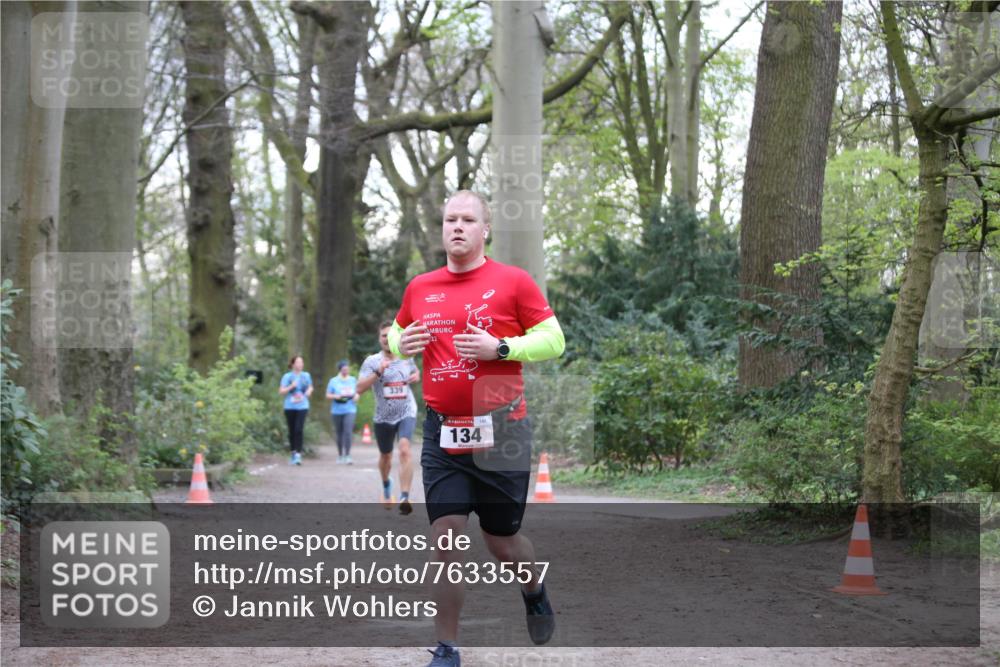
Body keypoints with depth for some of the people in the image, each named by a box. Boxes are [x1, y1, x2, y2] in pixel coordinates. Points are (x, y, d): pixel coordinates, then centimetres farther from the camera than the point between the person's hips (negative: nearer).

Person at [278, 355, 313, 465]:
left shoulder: (306, 376, 7)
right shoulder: (287, 377, 0)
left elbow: (310, 387, 23)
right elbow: (281, 391, -2)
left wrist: (309, 391, 1)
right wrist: (291, 386, -16)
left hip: (302, 407, 0)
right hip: (290, 407, 0)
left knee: (299, 430, -15)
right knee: (292, 431, 6)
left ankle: (298, 454, -17)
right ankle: (293, 454, 18)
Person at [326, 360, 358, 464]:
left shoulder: (353, 380, 10)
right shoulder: (333, 381, 4)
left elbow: (357, 392, 21)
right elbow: (328, 396, 5)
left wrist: (356, 396, -2)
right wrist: (336, 396, -14)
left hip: (350, 410, 0)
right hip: (337, 410, 0)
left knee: (348, 432, -15)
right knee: (339, 433, 7)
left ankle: (347, 456, -16)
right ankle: (340, 455, 22)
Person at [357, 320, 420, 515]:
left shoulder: (407, 359, 3)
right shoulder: (372, 361, -6)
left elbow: (415, 372, 26)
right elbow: (360, 388, -15)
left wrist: (416, 376, 2)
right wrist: (377, 372, -27)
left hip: (406, 413, -1)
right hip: (383, 417, 1)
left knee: (404, 449, -24)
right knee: (385, 456, 18)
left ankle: (404, 498, -31)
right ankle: (386, 485, 51)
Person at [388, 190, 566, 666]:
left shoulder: (513, 281, -3)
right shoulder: (420, 288, 8)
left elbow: (553, 340, -3)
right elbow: (397, 334, 24)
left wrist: (500, 348, -17)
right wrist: (401, 344, 0)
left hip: (500, 431, -2)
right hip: (442, 434, 2)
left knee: (503, 541, 8)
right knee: (445, 537, -6)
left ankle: (535, 592, 43)